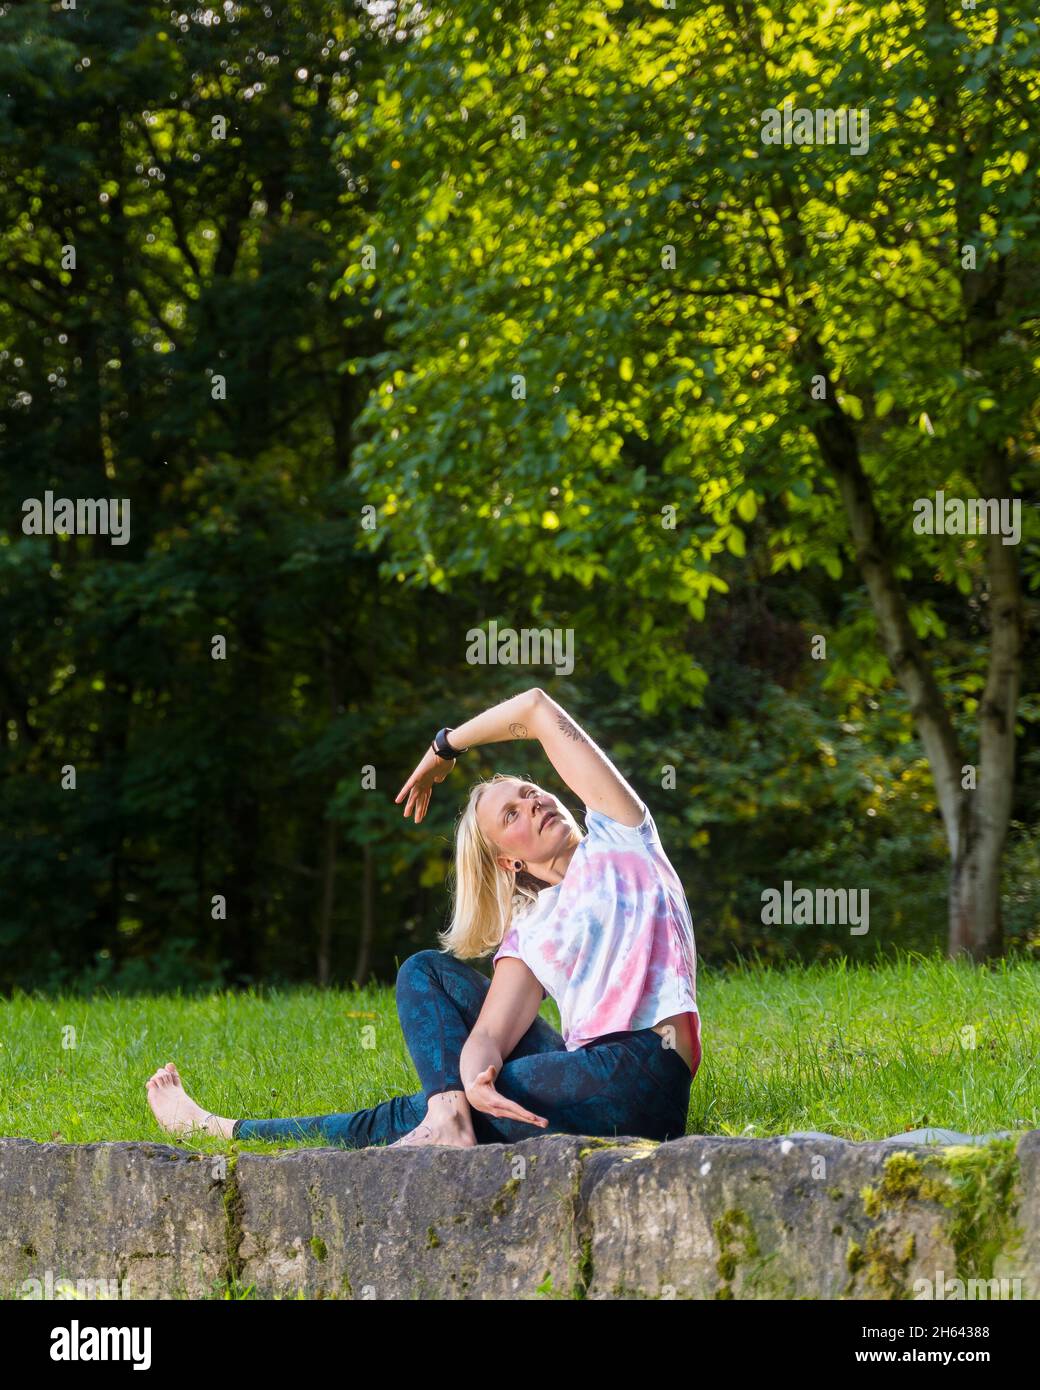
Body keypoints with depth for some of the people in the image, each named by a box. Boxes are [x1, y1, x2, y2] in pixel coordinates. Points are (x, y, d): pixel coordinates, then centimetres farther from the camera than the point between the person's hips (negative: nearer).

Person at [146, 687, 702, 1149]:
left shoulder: (616, 837, 11)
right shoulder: (528, 935, 20)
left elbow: (537, 708, 8)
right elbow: (490, 1031, 1)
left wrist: (443, 749, 22)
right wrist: (476, 1078, -23)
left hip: (640, 1071, -6)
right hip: (582, 1063, 6)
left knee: (398, 1120, -7)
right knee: (426, 971, 7)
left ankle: (217, 1128, 4)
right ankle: (448, 1117, -18)